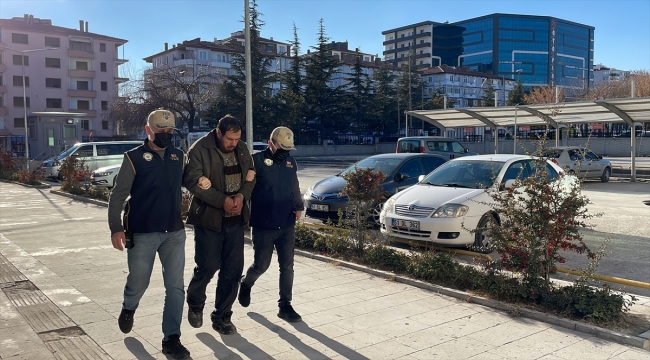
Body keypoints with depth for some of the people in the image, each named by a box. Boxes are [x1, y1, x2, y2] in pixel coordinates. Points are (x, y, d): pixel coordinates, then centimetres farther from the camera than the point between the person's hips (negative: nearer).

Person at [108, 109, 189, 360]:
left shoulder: (178, 156, 7)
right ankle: (128, 309, 45)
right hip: (142, 234, -3)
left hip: (175, 232, 3)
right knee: (138, 282, 11)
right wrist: (116, 228, -15)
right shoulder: (134, 157, -5)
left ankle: (171, 338, 12)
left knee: (175, 287, 1)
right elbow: (118, 195, -8)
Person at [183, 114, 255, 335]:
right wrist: (222, 200, -22)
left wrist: (242, 196, -11)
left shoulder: (242, 149, 6)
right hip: (209, 218, -5)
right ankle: (195, 304, 31)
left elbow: (250, 177, 10)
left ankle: (222, 316, 20)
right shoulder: (200, 149, -11)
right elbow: (192, 181, -17)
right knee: (208, 266, 0)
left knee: (233, 270, 5)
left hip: (235, 220, 5)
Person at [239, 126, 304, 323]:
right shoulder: (258, 160, -9)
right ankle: (246, 284, 38)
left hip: (287, 225, 5)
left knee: (287, 267, 6)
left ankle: (285, 306, 17)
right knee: (261, 265, 6)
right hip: (263, 226, -4)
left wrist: (298, 206, 11)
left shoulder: (291, 162, 9)